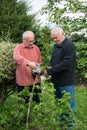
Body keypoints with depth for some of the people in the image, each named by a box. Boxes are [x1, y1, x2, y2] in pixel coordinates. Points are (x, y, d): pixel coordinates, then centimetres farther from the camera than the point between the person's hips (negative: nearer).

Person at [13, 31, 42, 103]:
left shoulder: (36, 48, 9)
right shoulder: (18, 48, -5)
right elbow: (16, 57, -28)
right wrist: (29, 63, -41)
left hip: (35, 81, 3)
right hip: (22, 81, -3)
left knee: (37, 101, 10)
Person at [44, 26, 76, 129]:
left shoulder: (69, 46, -16)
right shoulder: (56, 46, 11)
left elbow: (66, 64, -24)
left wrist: (50, 71, -21)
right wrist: (50, 67, -2)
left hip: (66, 82, -9)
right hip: (57, 81, 9)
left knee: (69, 105, 2)